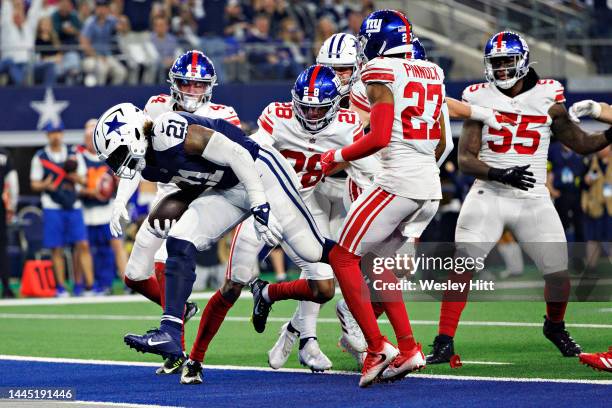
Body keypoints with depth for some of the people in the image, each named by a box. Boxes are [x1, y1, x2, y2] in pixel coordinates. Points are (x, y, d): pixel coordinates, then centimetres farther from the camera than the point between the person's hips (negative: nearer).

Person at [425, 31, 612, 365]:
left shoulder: (547, 98, 3)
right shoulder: (480, 99, 0)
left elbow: (581, 144, 12)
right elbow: (465, 159, -5)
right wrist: (501, 175, -22)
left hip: (533, 200, 1)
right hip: (488, 196, -1)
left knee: (558, 273, 0)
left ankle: (555, 327, 30)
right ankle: (444, 343, -8)